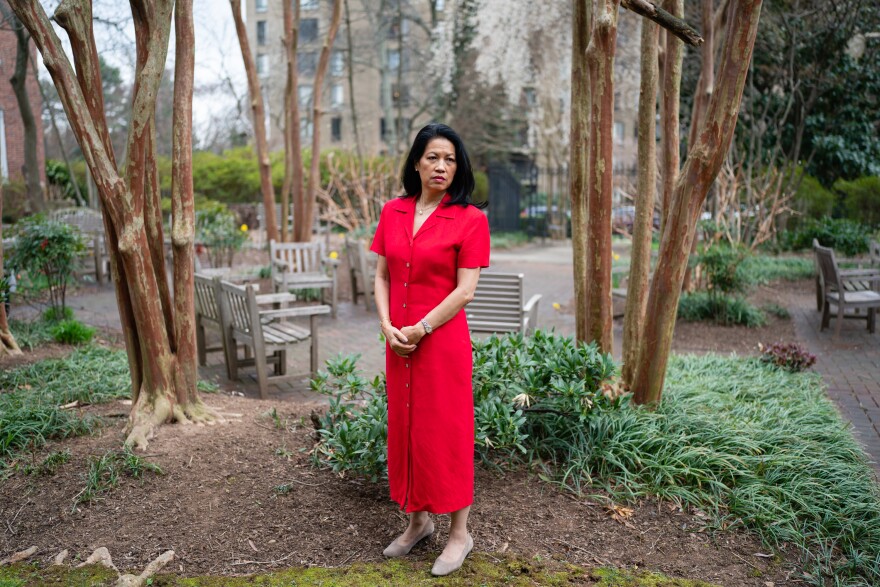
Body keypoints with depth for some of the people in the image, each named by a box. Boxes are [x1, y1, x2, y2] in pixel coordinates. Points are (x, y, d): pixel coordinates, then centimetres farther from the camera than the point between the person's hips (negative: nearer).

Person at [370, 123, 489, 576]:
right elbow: (382, 276, 8)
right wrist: (387, 326, -6)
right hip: (398, 341, 5)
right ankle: (418, 521, 33)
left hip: (442, 340, -5)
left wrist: (419, 330, -14)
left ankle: (459, 532, 22)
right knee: (404, 427, 14)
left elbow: (465, 290, -12)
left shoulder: (470, 219, -7)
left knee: (443, 431, 3)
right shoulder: (393, 212, 7)